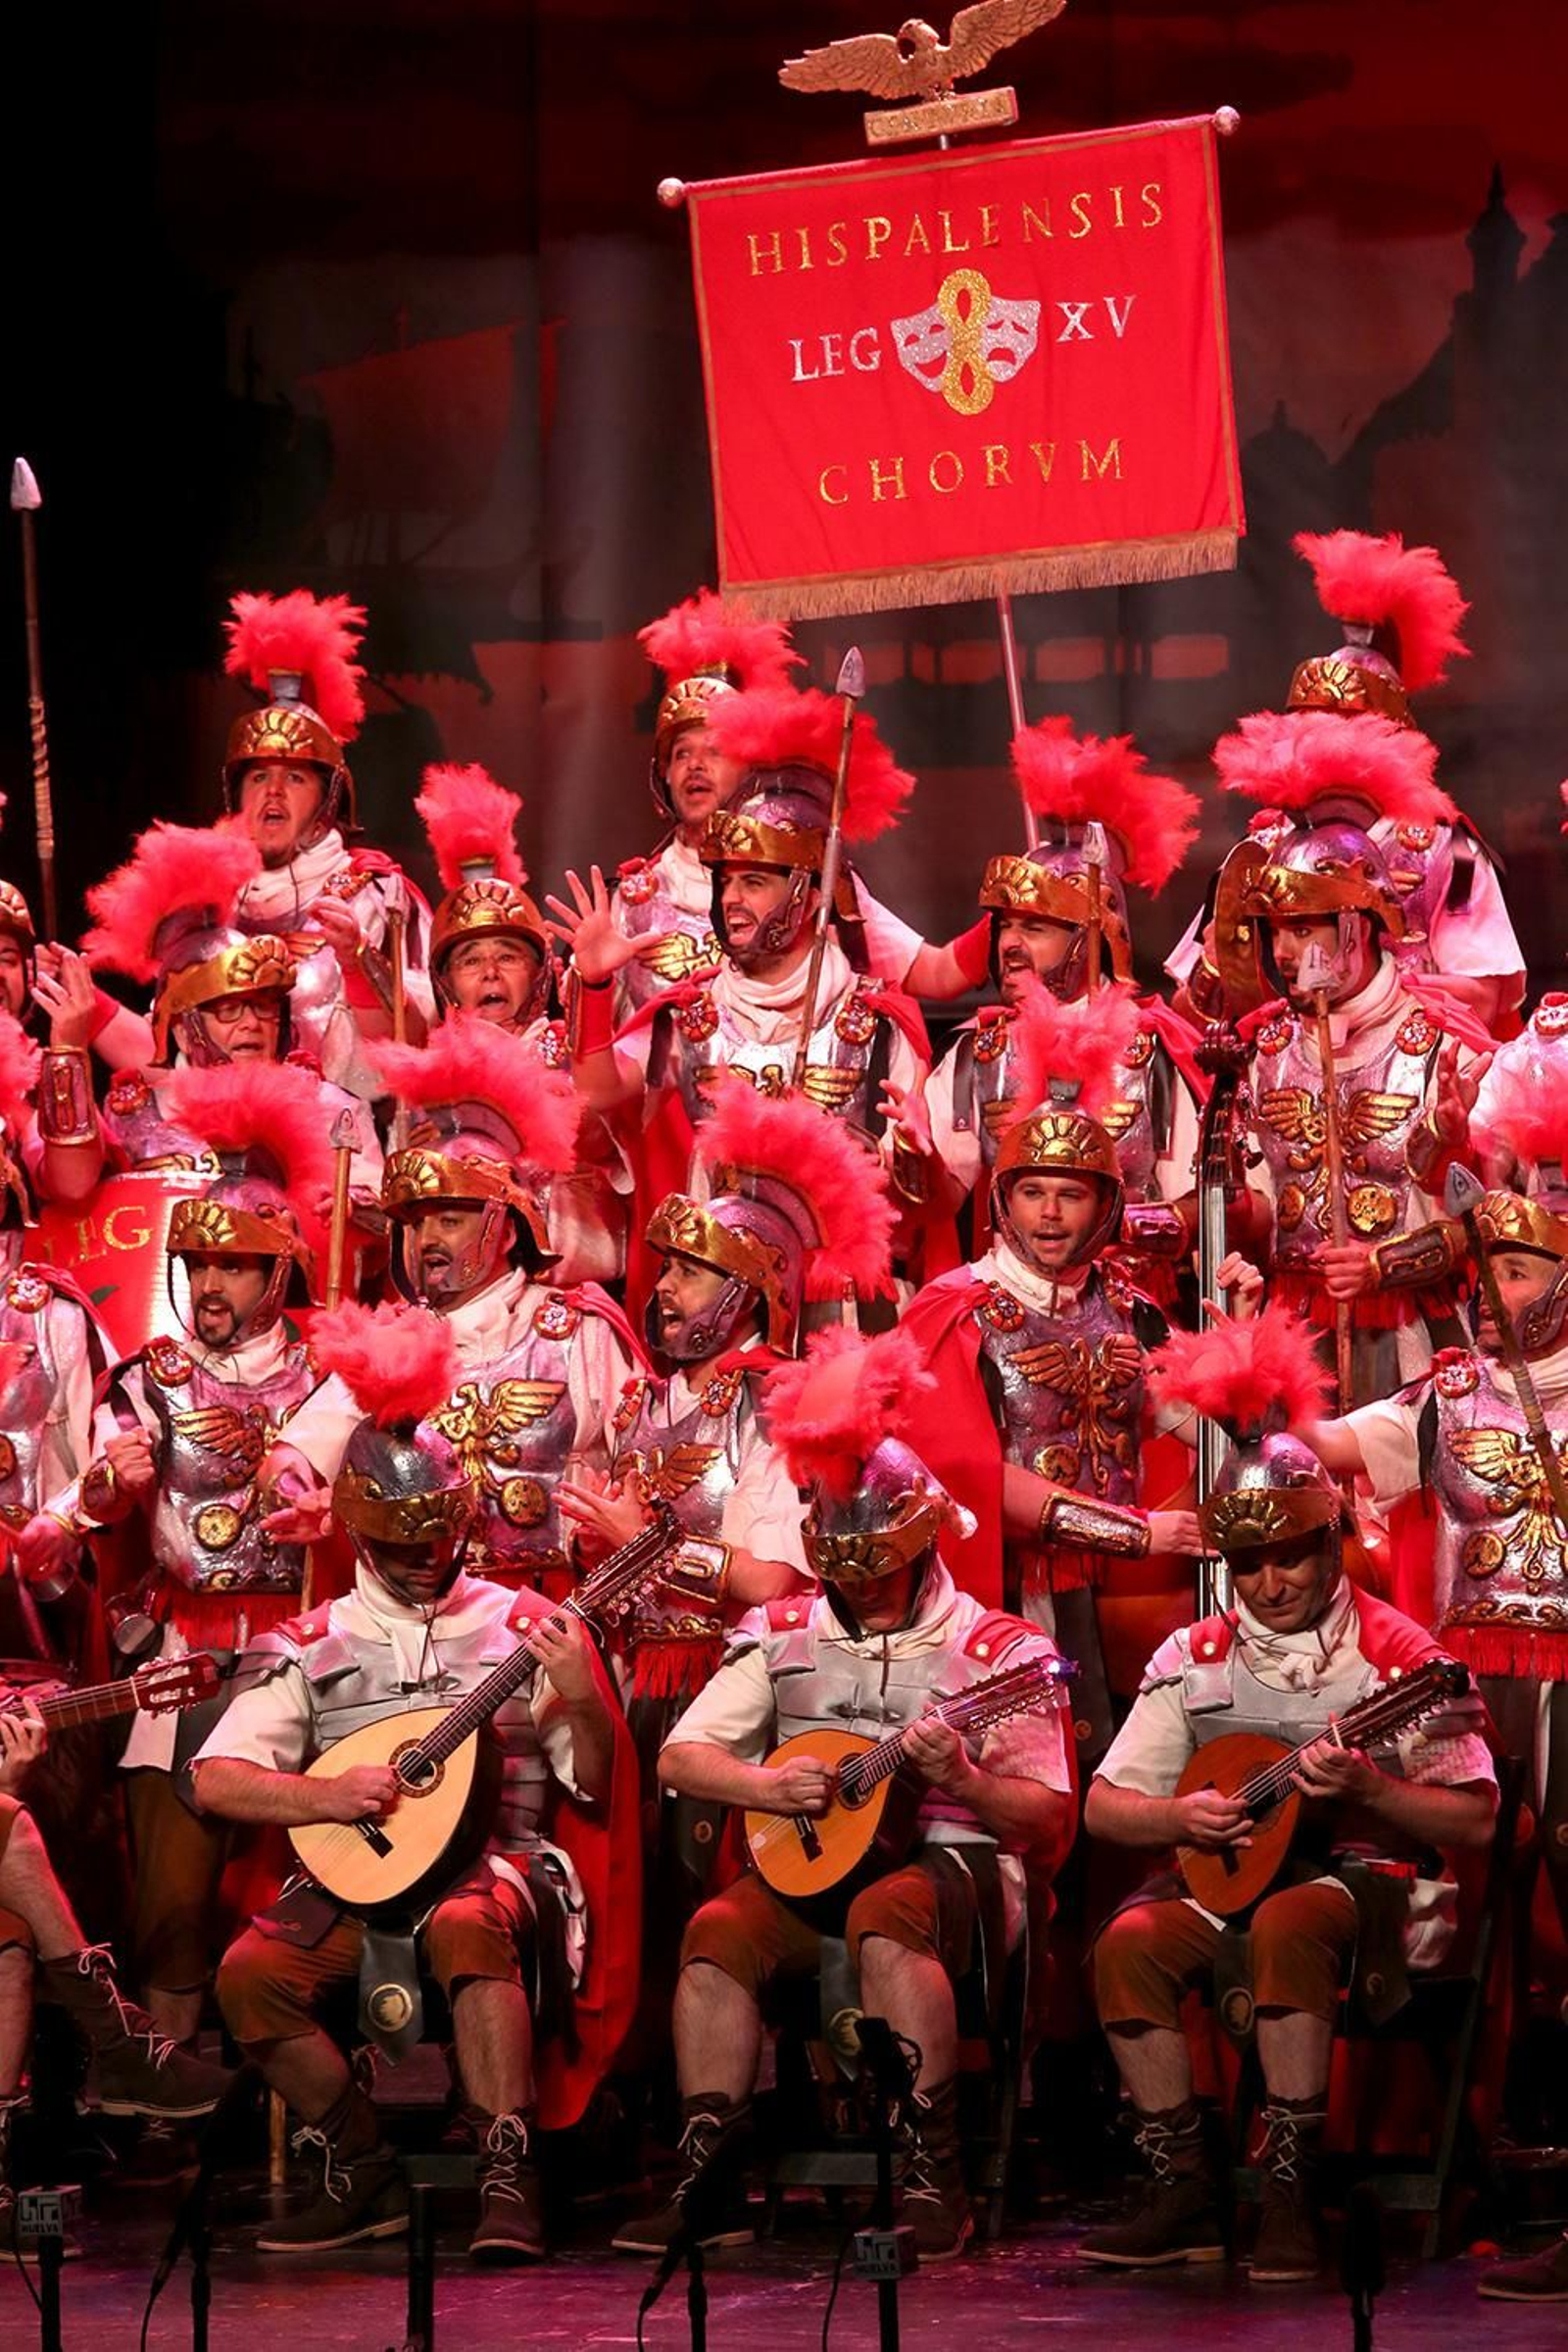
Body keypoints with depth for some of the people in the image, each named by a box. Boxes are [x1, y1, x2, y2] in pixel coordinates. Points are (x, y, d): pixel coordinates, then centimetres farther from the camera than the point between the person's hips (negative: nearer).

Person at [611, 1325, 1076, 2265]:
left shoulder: (991, 1650, 3)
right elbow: (681, 1757, 12)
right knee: (720, 1930, -27)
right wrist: (767, 1784, -8)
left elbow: (1048, 1815, -1)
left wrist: (963, 1780, -21)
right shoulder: (784, 1638, 15)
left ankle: (932, 2179, -36)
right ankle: (712, 2179, -27)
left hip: (951, 1858, -4)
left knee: (886, 1919, -38)